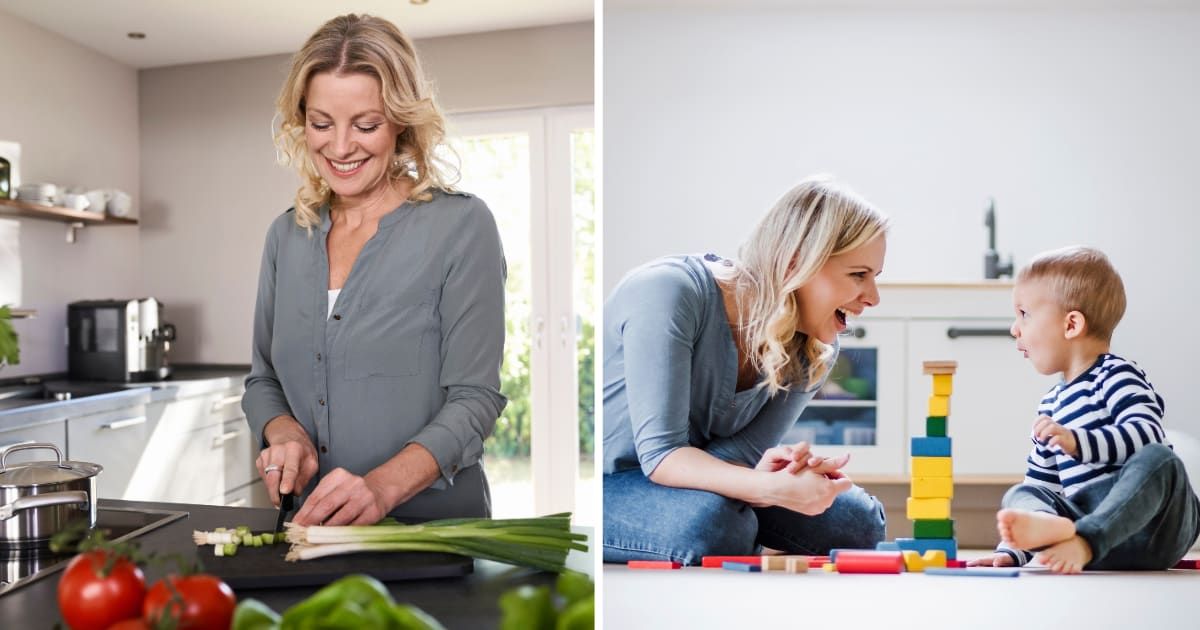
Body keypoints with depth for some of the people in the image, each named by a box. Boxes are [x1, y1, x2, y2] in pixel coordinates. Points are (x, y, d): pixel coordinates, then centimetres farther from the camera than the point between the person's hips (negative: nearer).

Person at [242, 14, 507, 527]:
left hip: (431, 528, -4)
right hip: (309, 525, 5)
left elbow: (473, 399, -9)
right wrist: (284, 433, -3)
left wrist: (382, 486, -24)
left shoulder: (462, 225, -4)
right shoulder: (286, 235, 11)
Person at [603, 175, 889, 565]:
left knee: (859, 521, -2)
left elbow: (746, 450, -15)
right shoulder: (667, 292, -29)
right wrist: (771, 487, -48)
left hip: (694, 477, 6)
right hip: (614, 483, -6)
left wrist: (767, 478, -41)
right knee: (713, 524, -36)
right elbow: (660, 453, -32)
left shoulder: (815, 351, -9)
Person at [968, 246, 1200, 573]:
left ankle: (1083, 541, -47)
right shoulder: (1051, 406, 20)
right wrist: (1011, 551, 12)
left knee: (1158, 458, -30)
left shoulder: (1116, 375, -2)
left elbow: (1147, 435, -21)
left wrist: (1076, 442, -34)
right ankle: (1053, 527, -46)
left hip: (1151, 530, -6)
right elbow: (1041, 483, 22)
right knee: (1021, 495, -11)